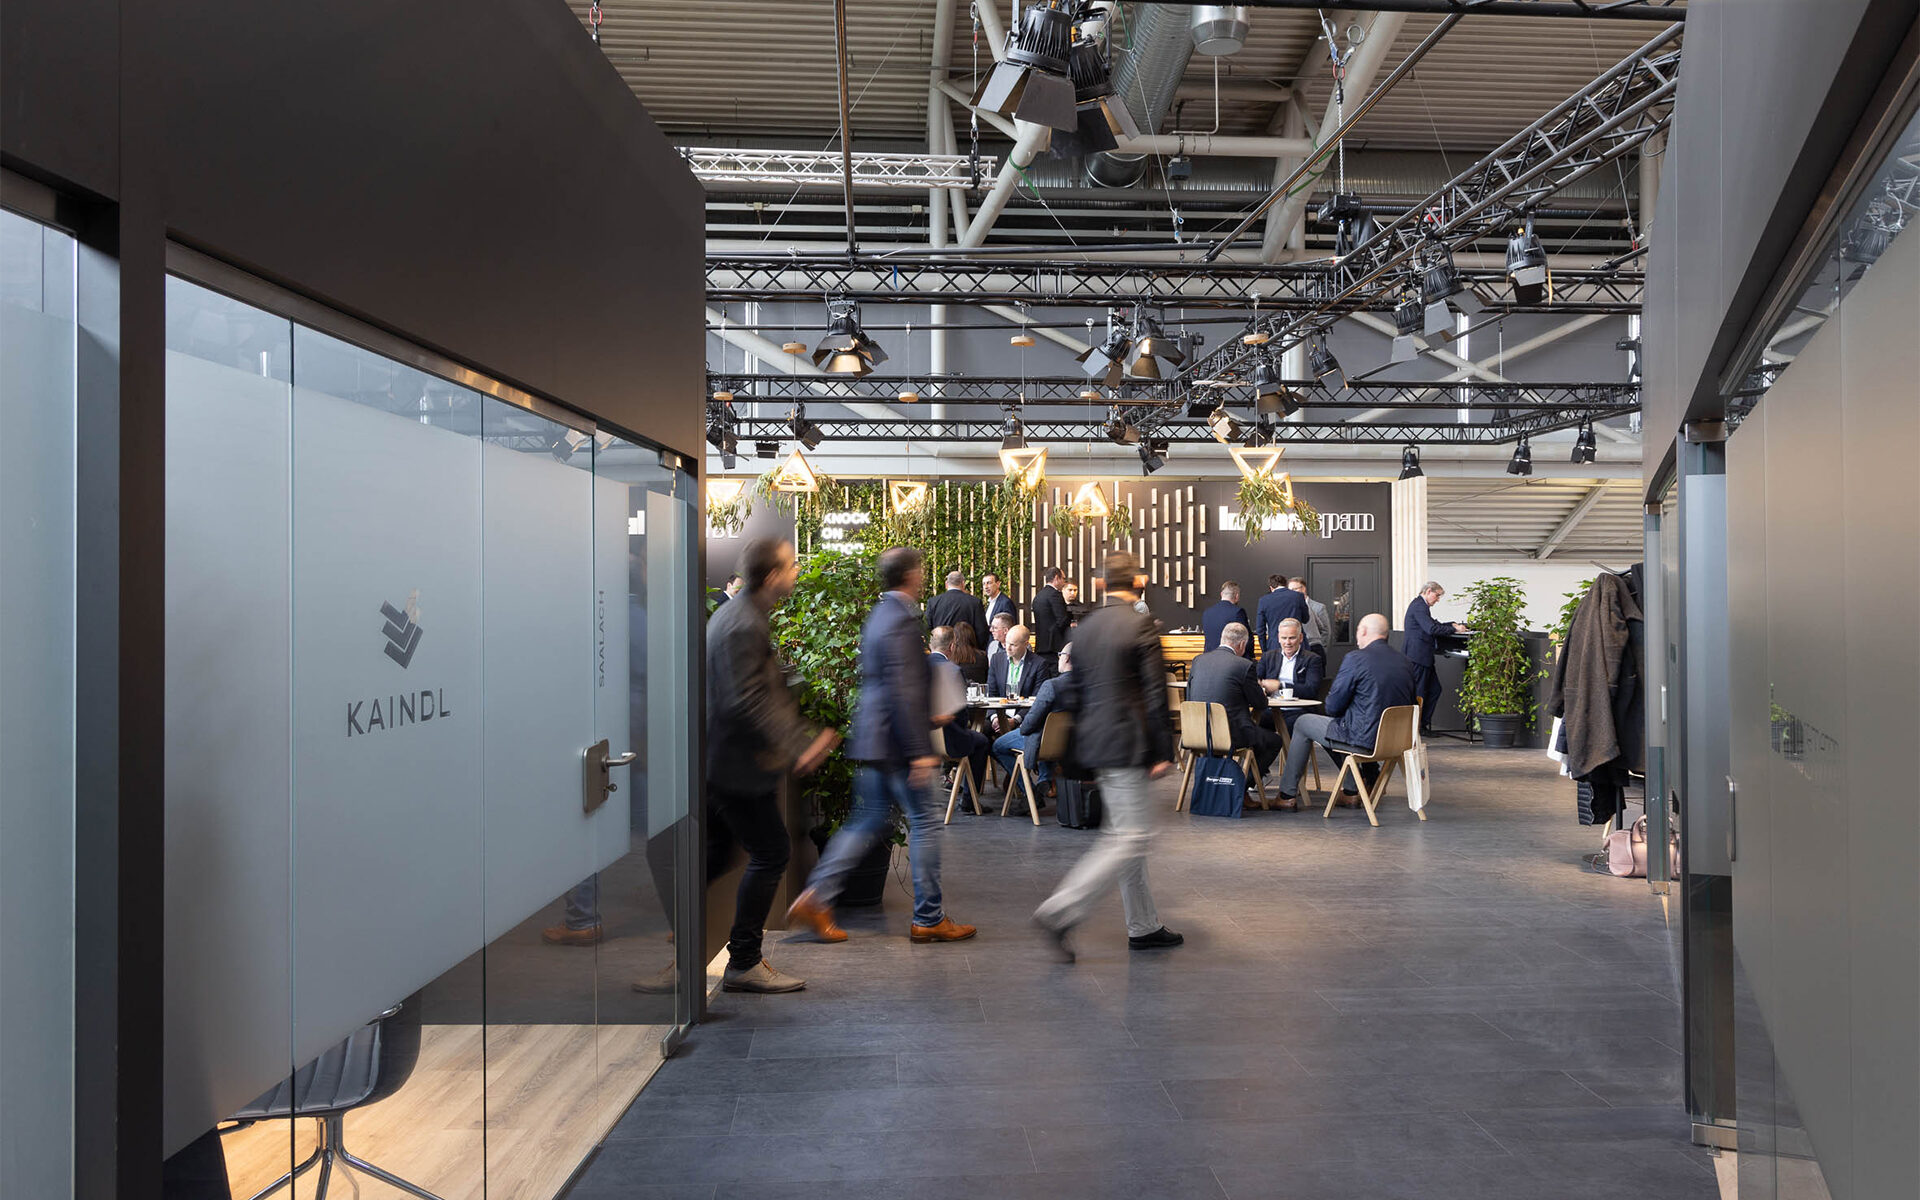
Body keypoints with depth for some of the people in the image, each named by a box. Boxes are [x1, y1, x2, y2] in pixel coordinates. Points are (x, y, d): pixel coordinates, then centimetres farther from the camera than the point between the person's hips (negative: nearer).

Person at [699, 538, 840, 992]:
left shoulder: (733, 616, 14)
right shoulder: (744, 625, -20)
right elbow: (744, 702, -26)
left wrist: (804, 736, 18)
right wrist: (795, 749, -22)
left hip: (717, 761, 10)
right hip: (737, 764, -10)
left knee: (715, 856, 17)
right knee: (770, 854, -1)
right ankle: (744, 963, 7)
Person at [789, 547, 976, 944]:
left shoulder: (881, 614, 15)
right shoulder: (900, 621, -17)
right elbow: (904, 692, -23)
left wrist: (927, 715, 29)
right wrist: (920, 751, -23)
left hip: (873, 739, 10)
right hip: (897, 740, -10)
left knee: (870, 821, 14)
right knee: (924, 821, 1)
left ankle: (816, 899, 10)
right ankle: (929, 919, 9)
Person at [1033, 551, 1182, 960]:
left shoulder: (1085, 627, 10)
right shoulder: (1140, 625, -13)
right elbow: (1155, 693, -15)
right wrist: (1163, 752, -11)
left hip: (1095, 740, 9)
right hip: (1127, 743, -9)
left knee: (1126, 834, 16)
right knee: (1131, 839, -5)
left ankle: (1144, 927, 24)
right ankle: (1060, 912, -12)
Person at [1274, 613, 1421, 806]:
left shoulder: (1355, 659, -14)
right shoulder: (1407, 663, 3)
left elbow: (1333, 707, -12)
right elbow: (1412, 701, 14)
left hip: (1364, 737, -6)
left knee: (1303, 723, 15)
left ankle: (1287, 794, 21)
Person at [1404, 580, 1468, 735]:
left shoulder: (1420, 605, 18)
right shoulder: (1419, 606, -16)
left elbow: (1431, 624, 23)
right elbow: (1431, 629, -24)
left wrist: (1451, 625, 10)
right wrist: (1454, 629, -16)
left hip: (1424, 657, 11)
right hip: (1418, 657, -11)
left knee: (1434, 690, 12)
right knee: (1419, 693, -4)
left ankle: (1425, 724, 17)